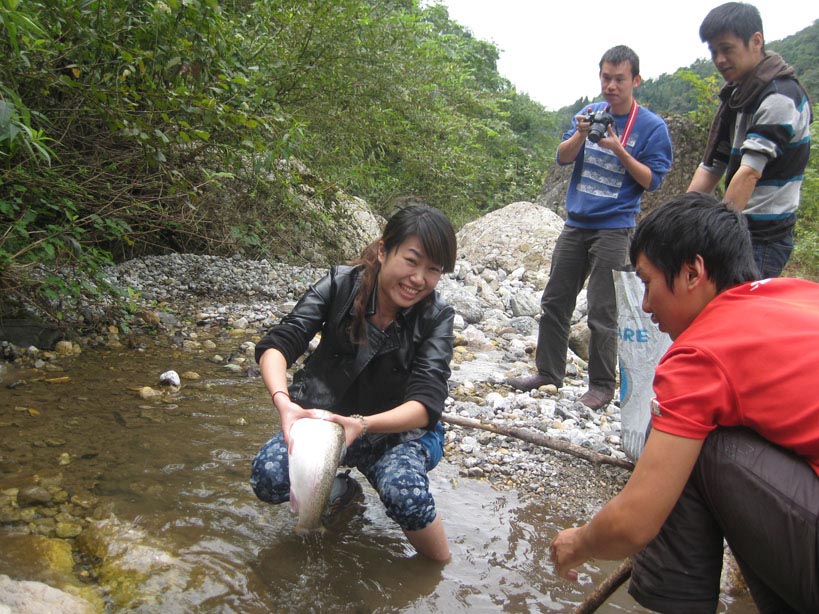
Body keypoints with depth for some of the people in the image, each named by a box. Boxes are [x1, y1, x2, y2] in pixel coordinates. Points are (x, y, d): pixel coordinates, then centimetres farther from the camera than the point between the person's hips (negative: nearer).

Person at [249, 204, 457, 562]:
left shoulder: (435, 318, -15)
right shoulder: (340, 285, -14)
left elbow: (426, 405, -25)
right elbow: (277, 345, -20)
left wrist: (362, 424, -44)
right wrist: (284, 401, -42)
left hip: (399, 428, -2)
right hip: (326, 416, 2)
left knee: (402, 488, -34)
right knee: (268, 477, -25)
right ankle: (338, 490, 9)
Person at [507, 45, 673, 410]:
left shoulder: (652, 127, -4)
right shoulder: (590, 113, 9)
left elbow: (652, 180, -7)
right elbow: (562, 157, 2)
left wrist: (618, 150, -19)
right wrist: (581, 134, -18)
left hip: (614, 228, -5)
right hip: (576, 223, 5)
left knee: (602, 313, -3)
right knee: (554, 302, 10)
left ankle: (602, 386, 11)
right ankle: (548, 371, 23)